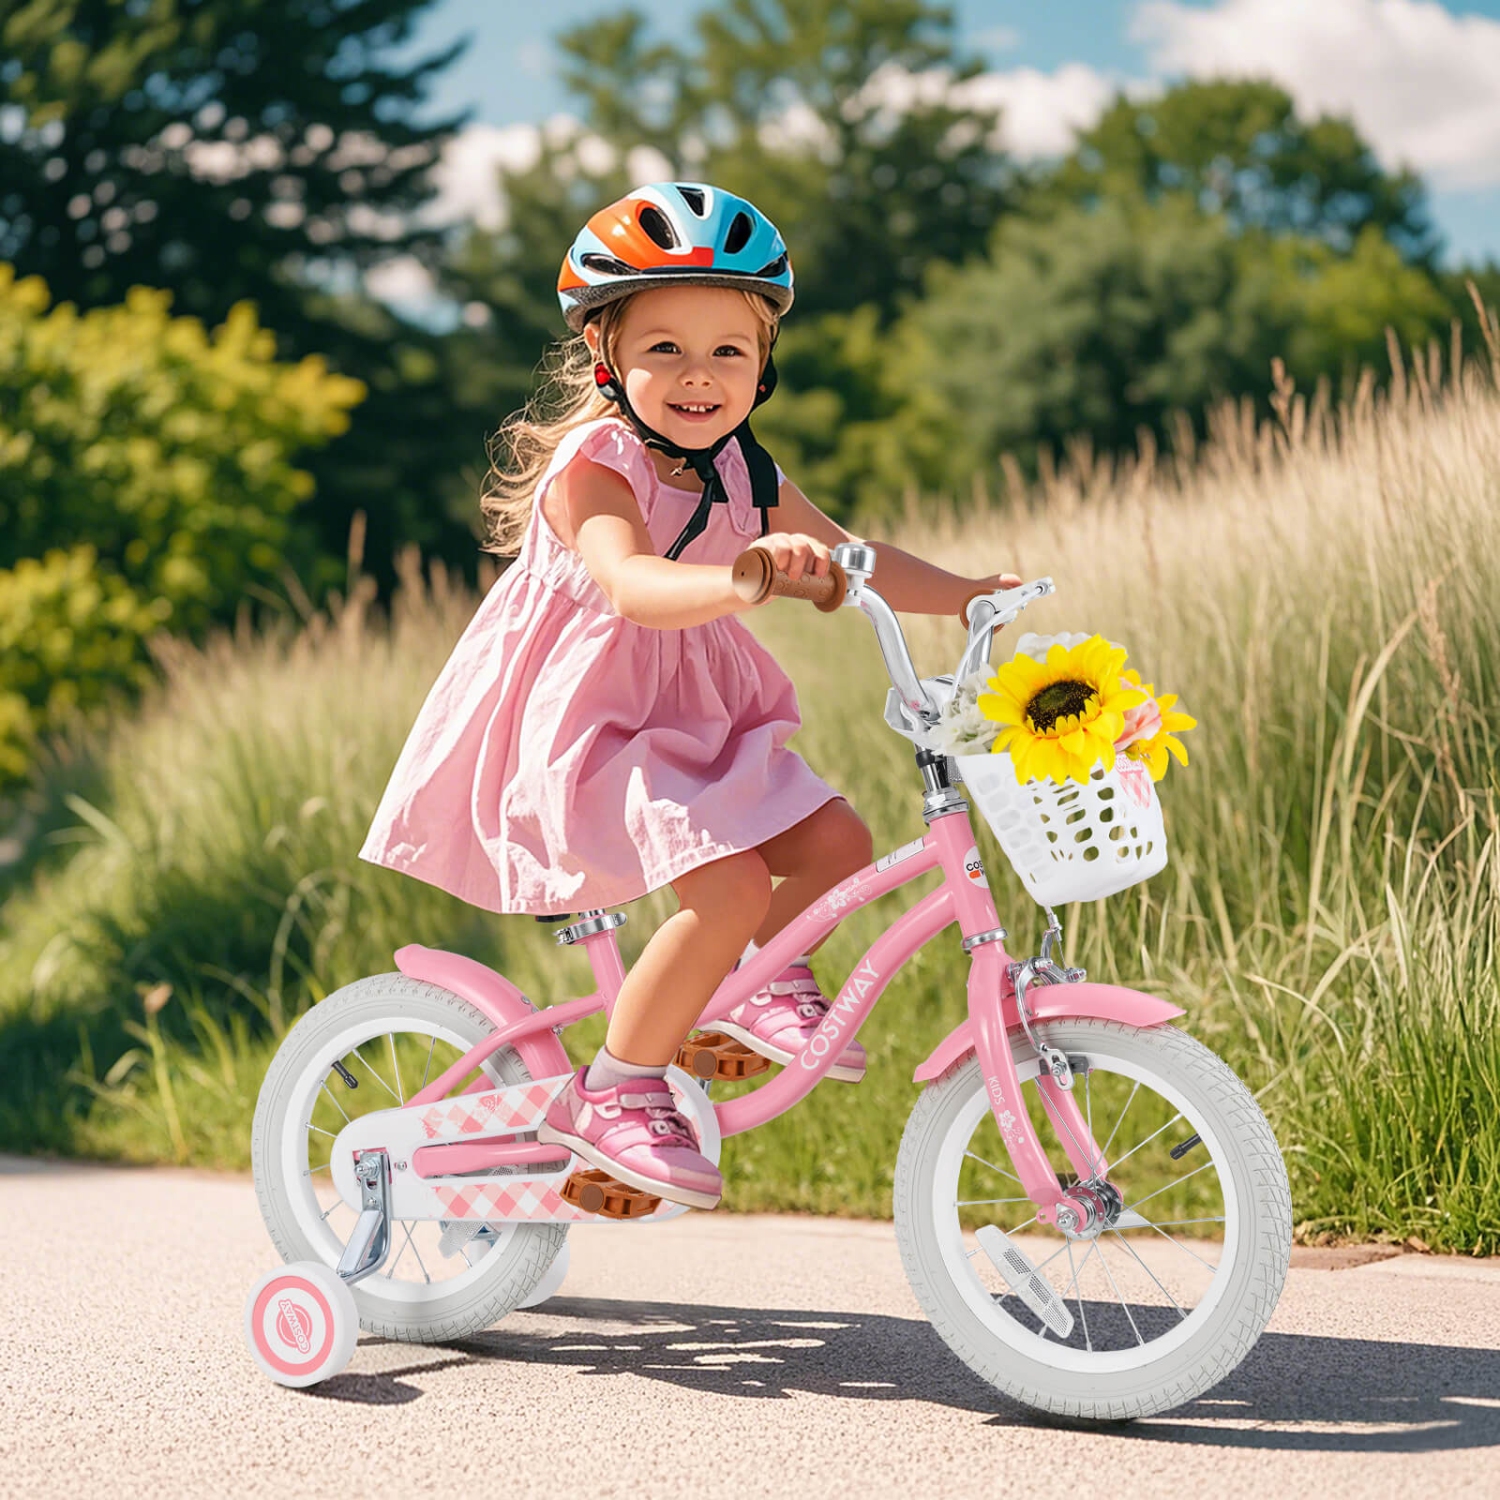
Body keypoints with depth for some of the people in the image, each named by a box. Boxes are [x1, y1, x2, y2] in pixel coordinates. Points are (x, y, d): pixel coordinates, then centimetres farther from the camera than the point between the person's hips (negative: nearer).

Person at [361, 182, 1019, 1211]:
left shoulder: (743, 474, 6)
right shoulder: (591, 467, -19)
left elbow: (852, 557, 14)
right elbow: (630, 584, -38)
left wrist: (972, 596, 5)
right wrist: (744, 580, -55)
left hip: (694, 722, 8)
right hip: (581, 727, -8)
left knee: (838, 842, -6)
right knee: (730, 885, -24)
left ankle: (761, 983, 22)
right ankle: (616, 1090, -9)